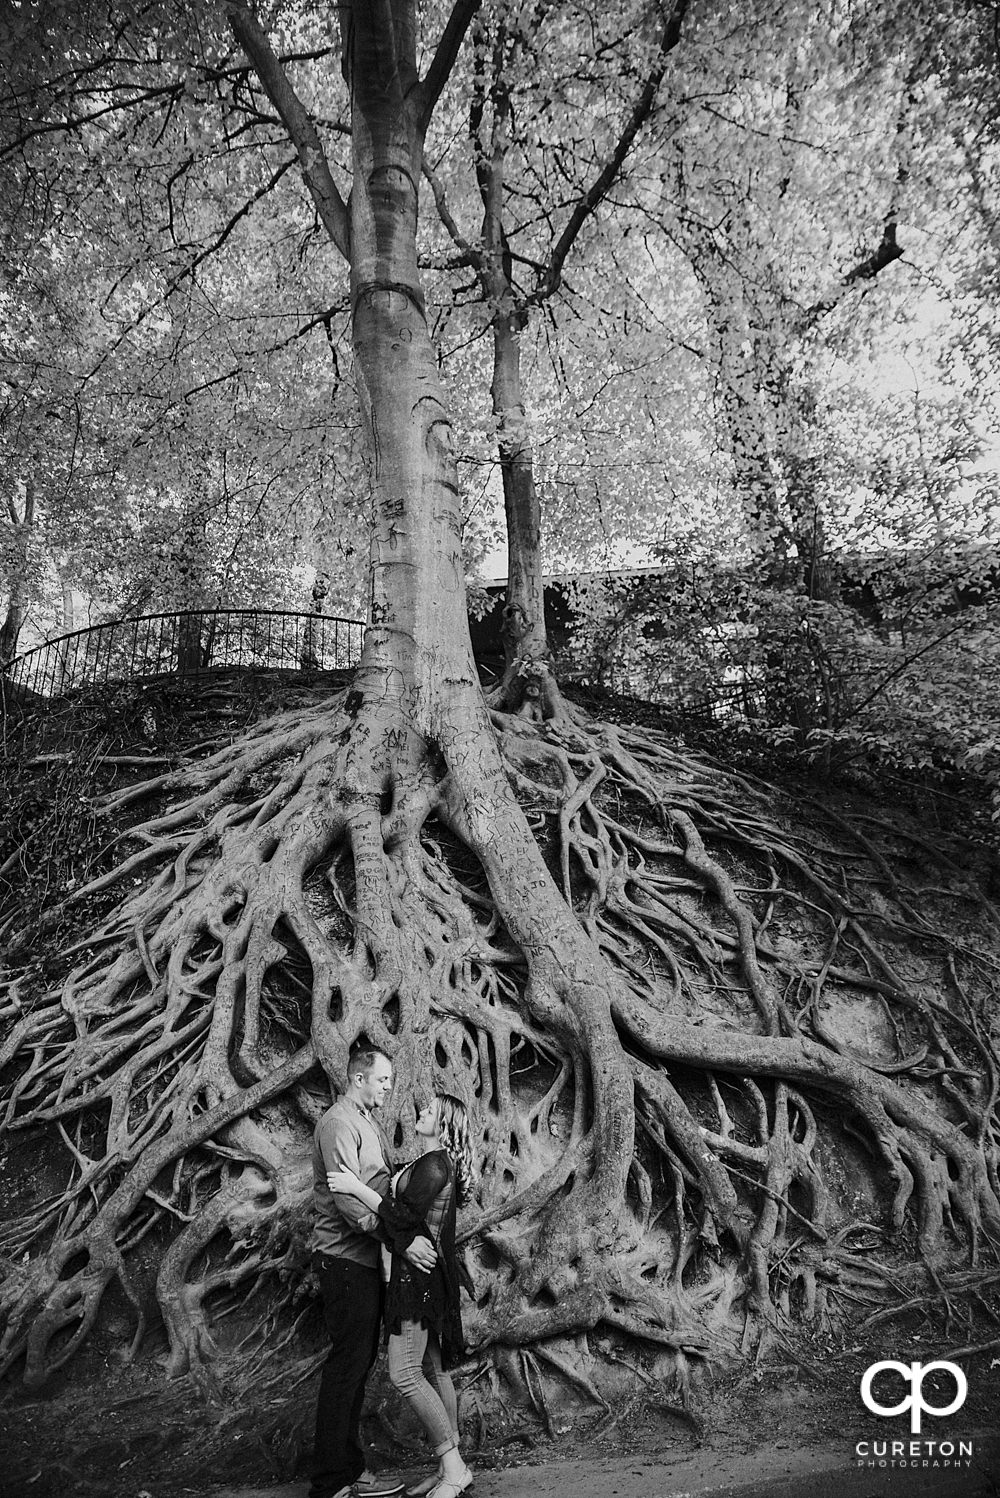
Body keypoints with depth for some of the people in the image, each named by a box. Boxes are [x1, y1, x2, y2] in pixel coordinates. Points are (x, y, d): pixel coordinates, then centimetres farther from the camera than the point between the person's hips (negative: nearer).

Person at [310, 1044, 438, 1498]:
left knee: (359, 1363, 15)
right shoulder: (338, 1123, -16)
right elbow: (347, 1199, -25)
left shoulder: (368, 1123, 16)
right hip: (344, 1259, -10)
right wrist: (402, 1239, -28)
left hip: (367, 1259, 10)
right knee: (346, 1365, -3)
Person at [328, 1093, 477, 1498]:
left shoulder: (434, 1165, -17)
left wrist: (356, 1187, -19)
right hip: (420, 1276, 10)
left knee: (404, 1372, -9)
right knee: (432, 1368, 13)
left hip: (419, 1275, -10)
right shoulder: (432, 1163, 15)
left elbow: (403, 1216, -21)